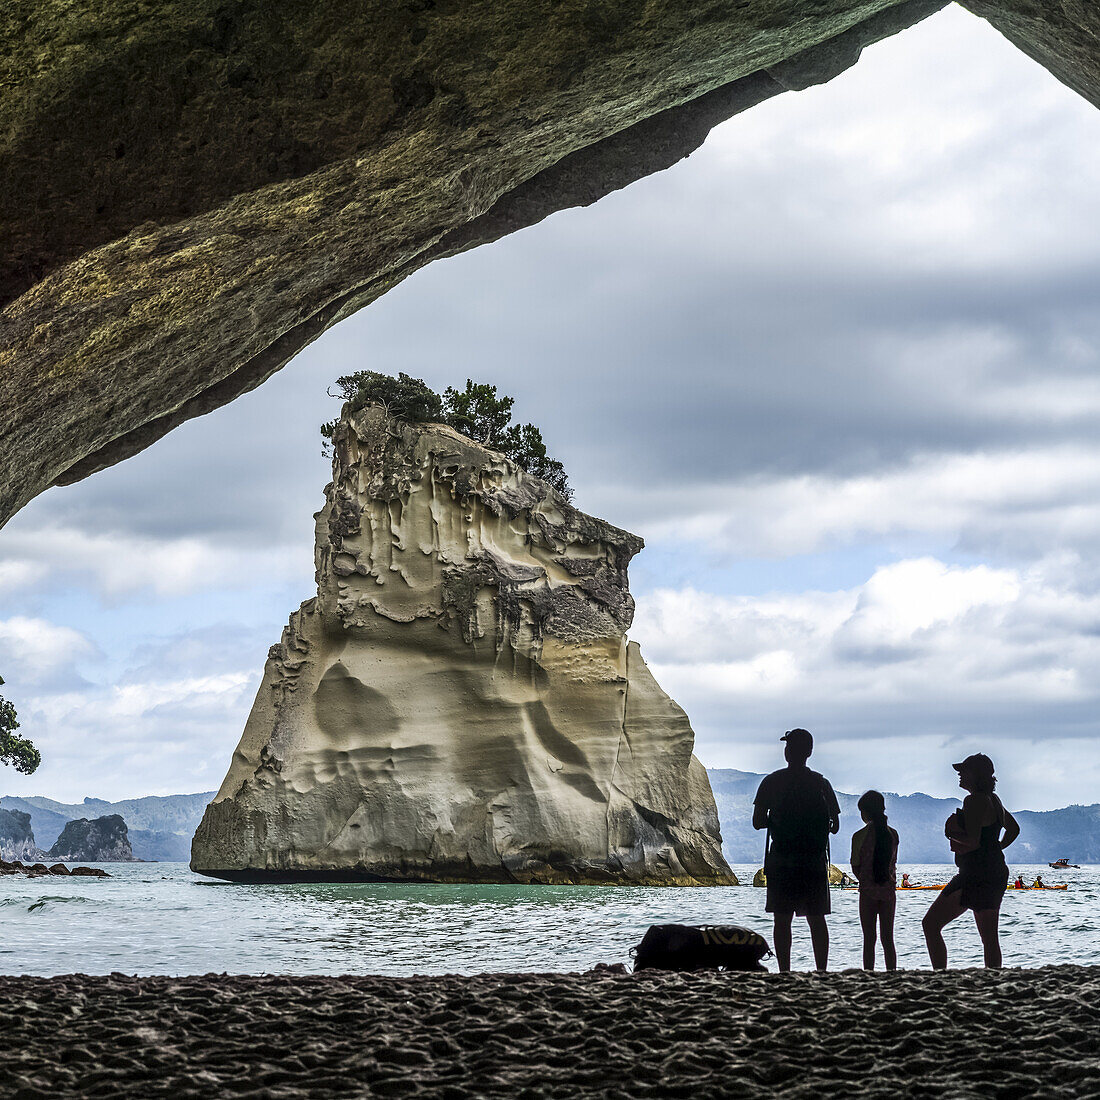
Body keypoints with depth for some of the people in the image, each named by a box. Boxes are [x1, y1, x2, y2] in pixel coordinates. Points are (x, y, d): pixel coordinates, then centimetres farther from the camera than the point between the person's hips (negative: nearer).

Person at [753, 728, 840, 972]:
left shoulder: (771, 782, -3)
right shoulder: (821, 783, 2)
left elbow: (757, 822, -3)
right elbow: (835, 825, 5)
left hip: (781, 860, -2)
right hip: (815, 860, 2)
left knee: (782, 920, 2)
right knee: (816, 920, 7)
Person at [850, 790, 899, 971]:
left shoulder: (860, 836, -7)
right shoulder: (892, 834, 4)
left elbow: (855, 868, -2)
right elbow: (893, 865, 10)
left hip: (868, 891, -3)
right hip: (888, 891, 3)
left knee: (869, 939, 1)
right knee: (888, 939, 8)